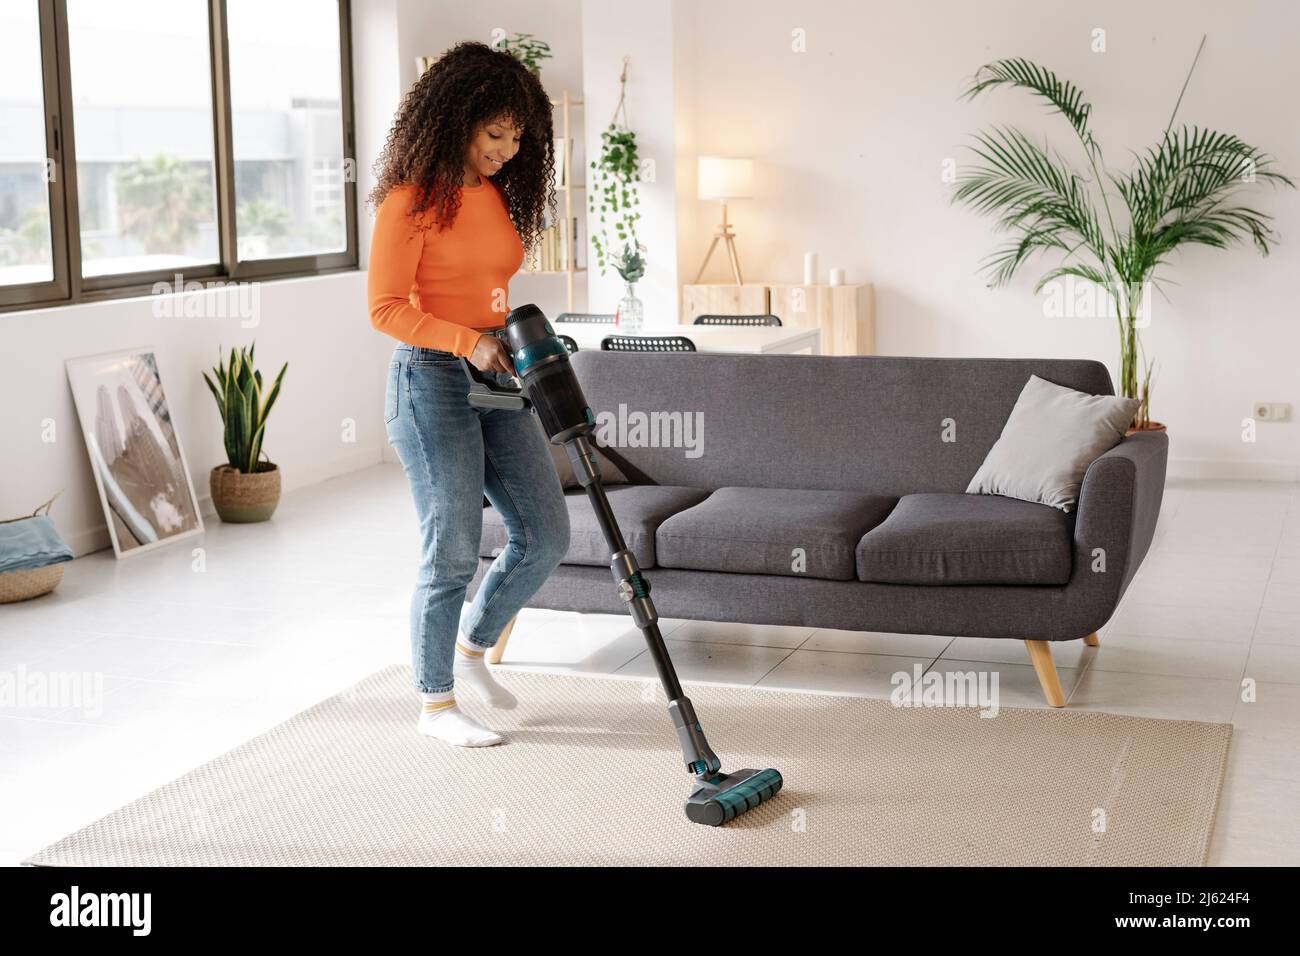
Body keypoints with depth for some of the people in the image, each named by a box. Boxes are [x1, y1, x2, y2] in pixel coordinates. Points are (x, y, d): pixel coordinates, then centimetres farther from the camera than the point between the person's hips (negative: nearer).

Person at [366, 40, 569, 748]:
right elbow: (384, 308, -15)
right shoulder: (413, 198, -12)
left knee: (545, 534, 5)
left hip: (495, 382, 8)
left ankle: (471, 648, 28)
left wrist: (517, 350, 16)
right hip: (431, 380, -8)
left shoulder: (497, 193, 11)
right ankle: (436, 703, 14)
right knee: (452, 552, -2)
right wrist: (469, 342, -21)